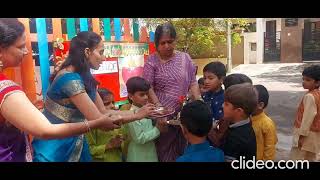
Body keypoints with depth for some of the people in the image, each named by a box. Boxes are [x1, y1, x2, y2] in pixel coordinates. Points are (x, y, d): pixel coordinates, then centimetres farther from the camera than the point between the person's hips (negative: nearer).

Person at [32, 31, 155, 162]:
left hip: (73, 144, 8)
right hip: (54, 148, -8)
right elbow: (98, 119, -25)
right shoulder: (70, 78, -24)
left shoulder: (85, 77, 4)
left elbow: (104, 112, 4)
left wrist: (138, 112, -3)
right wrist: (138, 116, -17)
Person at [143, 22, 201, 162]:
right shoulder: (151, 61, -1)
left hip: (184, 113, 3)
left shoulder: (185, 58, 6)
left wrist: (198, 102, -6)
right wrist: (159, 107, -17)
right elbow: (148, 87, -6)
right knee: (164, 149, 6)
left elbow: (193, 82, 7)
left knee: (183, 149, 12)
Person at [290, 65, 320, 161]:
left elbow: (308, 117, -22)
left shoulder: (309, 96, -21)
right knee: (310, 159, 18)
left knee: (295, 159, -3)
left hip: (308, 134, -10)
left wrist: (302, 135, -18)